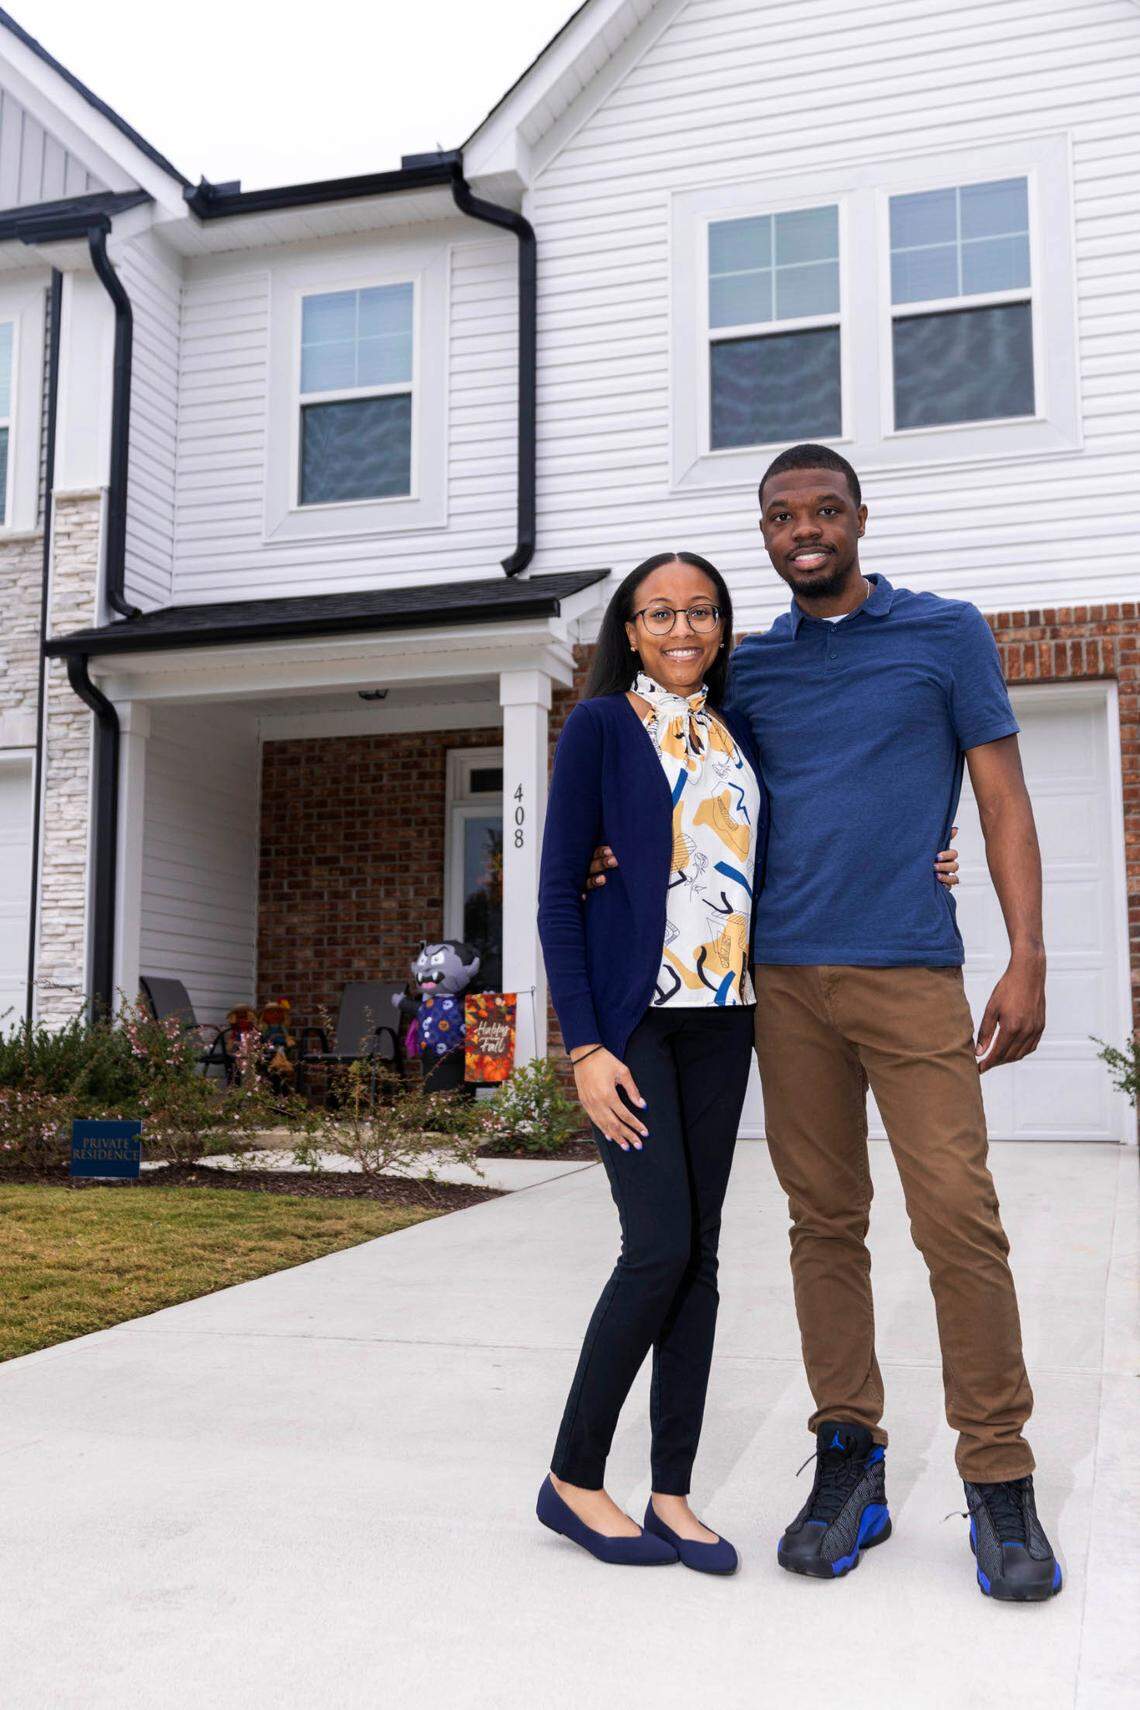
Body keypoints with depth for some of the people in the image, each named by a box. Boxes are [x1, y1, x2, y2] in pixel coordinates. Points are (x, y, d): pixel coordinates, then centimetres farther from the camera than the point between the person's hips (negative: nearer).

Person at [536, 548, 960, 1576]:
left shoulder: (738, 731, 13)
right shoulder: (601, 726, -1)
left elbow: (762, 869, 16)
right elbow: (559, 891, -5)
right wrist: (584, 1045, -13)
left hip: (720, 1019, 5)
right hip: (631, 1016, -5)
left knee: (699, 1250, 5)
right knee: (660, 1246, -10)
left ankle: (672, 1494, 14)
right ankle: (573, 1479, 8)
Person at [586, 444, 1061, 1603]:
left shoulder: (947, 634, 7)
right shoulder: (747, 669, 15)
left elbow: (1003, 801, 5)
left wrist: (1027, 962, -5)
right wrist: (625, 853, 3)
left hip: (911, 974, -3)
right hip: (786, 979, 3)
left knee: (959, 1221, -8)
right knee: (824, 1221, 6)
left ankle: (1000, 1484, 4)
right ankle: (848, 1460, 16)